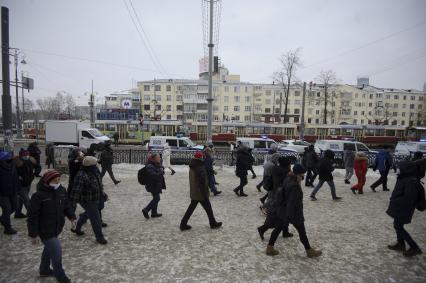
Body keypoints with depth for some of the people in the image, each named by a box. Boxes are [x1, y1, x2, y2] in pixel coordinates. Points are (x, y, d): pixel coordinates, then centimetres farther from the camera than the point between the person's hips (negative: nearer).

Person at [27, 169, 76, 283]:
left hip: (56, 228, 7)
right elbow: (32, 217, -19)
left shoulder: (61, 190, -5)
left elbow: (66, 205, 11)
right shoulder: (38, 196, -25)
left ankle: (44, 270, 49)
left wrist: (71, 217, 2)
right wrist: (33, 234, -16)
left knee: (49, 249, 26)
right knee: (57, 252, -2)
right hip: (45, 230, -7)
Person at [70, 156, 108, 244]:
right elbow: (76, 190, -25)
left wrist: (103, 194, 23)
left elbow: (99, 184, 17)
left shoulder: (94, 172, 3)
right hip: (87, 201, -9)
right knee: (96, 219, -1)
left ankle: (77, 228, 51)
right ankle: (99, 237, 14)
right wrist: (73, 202, -23)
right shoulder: (81, 175, -26)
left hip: (95, 200, 10)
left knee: (87, 214, 29)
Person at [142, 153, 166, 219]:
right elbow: (153, 175, -33)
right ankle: (146, 210, 7)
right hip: (153, 186, -10)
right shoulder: (150, 166, -22)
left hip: (157, 185, 10)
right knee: (156, 198, -5)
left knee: (155, 199, 16)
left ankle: (154, 213, 27)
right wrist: (161, 172, -26)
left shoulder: (157, 165, 8)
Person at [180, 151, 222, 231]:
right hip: (200, 193, -8)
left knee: (191, 208, 16)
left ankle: (183, 224, 17)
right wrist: (205, 194, -17)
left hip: (193, 193, 8)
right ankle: (213, 223, 25)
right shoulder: (200, 168, -24)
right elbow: (203, 182, -23)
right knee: (208, 208, 9)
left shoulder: (192, 167, 5)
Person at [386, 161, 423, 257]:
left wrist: (394, 201, -17)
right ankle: (400, 244, 34)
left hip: (404, 209, -10)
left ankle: (414, 248, 8)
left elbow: (407, 199, -27)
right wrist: (393, 200, 3)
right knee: (398, 225, 19)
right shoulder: (404, 179, 3)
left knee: (398, 227, -1)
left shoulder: (411, 182, -26)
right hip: (399, 207, 10)